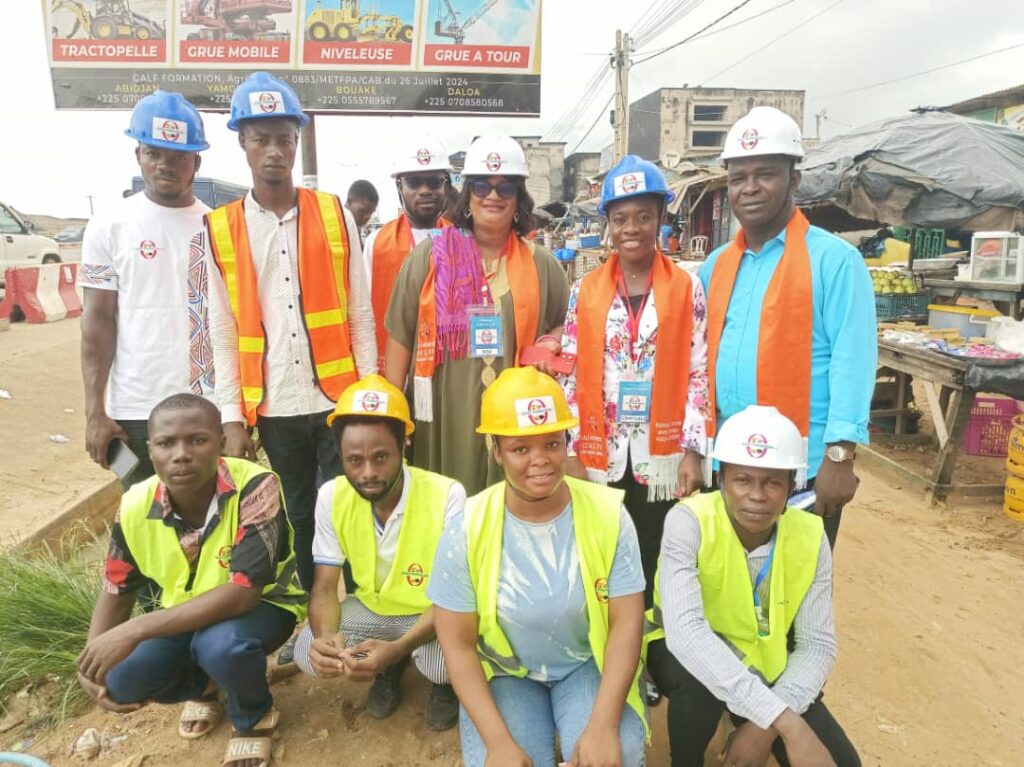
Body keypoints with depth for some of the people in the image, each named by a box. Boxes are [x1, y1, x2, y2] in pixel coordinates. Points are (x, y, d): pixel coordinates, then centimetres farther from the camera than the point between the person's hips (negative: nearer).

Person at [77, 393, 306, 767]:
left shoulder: (255, 487, -32)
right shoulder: (136, 506, -16)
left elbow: (244, 591, -37)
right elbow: (117, 592, 0)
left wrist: (135, 630, -38)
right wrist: (91, 660, -17)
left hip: (262, 604, -4)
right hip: (185, 614, 5)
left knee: (222, 644, -35)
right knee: (120, 678, -18)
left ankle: (253, 717, 1)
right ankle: (204, 687, 18)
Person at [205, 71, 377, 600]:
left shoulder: (335, 215, 2)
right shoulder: (220, 229, 3)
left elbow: (360, 315, 2)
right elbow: (223, 334, 3)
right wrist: (232, 417, 0)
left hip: (338, 398, -1)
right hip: (273, 408, 1)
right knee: (298, 519, 14)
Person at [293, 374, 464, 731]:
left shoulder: (447, 496, -28)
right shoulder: (332, 496, -15)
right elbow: (324, 587, -11)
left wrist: (397, 648, -41)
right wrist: (324, 636, -35)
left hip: (435, 613, -3)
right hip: (372, 608, 4)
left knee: (443, 659, -33)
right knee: (310, 653, -19)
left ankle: (446, 683, 7)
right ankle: (389, 672, 12)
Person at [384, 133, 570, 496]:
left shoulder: (541, 263, 7)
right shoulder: (428, 256, 2)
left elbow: (567, 326, 20)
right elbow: (400, 337, 4)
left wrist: (550, 345, -3)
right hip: (443, 417, -1)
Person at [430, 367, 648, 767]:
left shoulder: (608, 514, -16)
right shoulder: (467, 528, -18)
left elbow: (626, 622, -13)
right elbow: (458, 644, -12)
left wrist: (603, 724, -23)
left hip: (589, 664, 0)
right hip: (504, 672, 0)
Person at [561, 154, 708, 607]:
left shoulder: (687, 289, -1)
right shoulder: (585, 291, 3)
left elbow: (698, 375, -1)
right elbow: (571, 375, 3)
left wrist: (693, 451, -7)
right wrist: (571, 453, -1)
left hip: (663, 457, -1)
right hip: (599, 456, 1)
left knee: (655, 568, 9)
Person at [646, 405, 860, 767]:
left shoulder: (810, 536, -15)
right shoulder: (689, 521, -28)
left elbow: (817, 644, -12)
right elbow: (684, 631, -40)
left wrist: (766, 724, -27)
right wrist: (785, 722, -44)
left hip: (763, 664, 3)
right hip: (685, 655, -3)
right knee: (704, 675, -36)